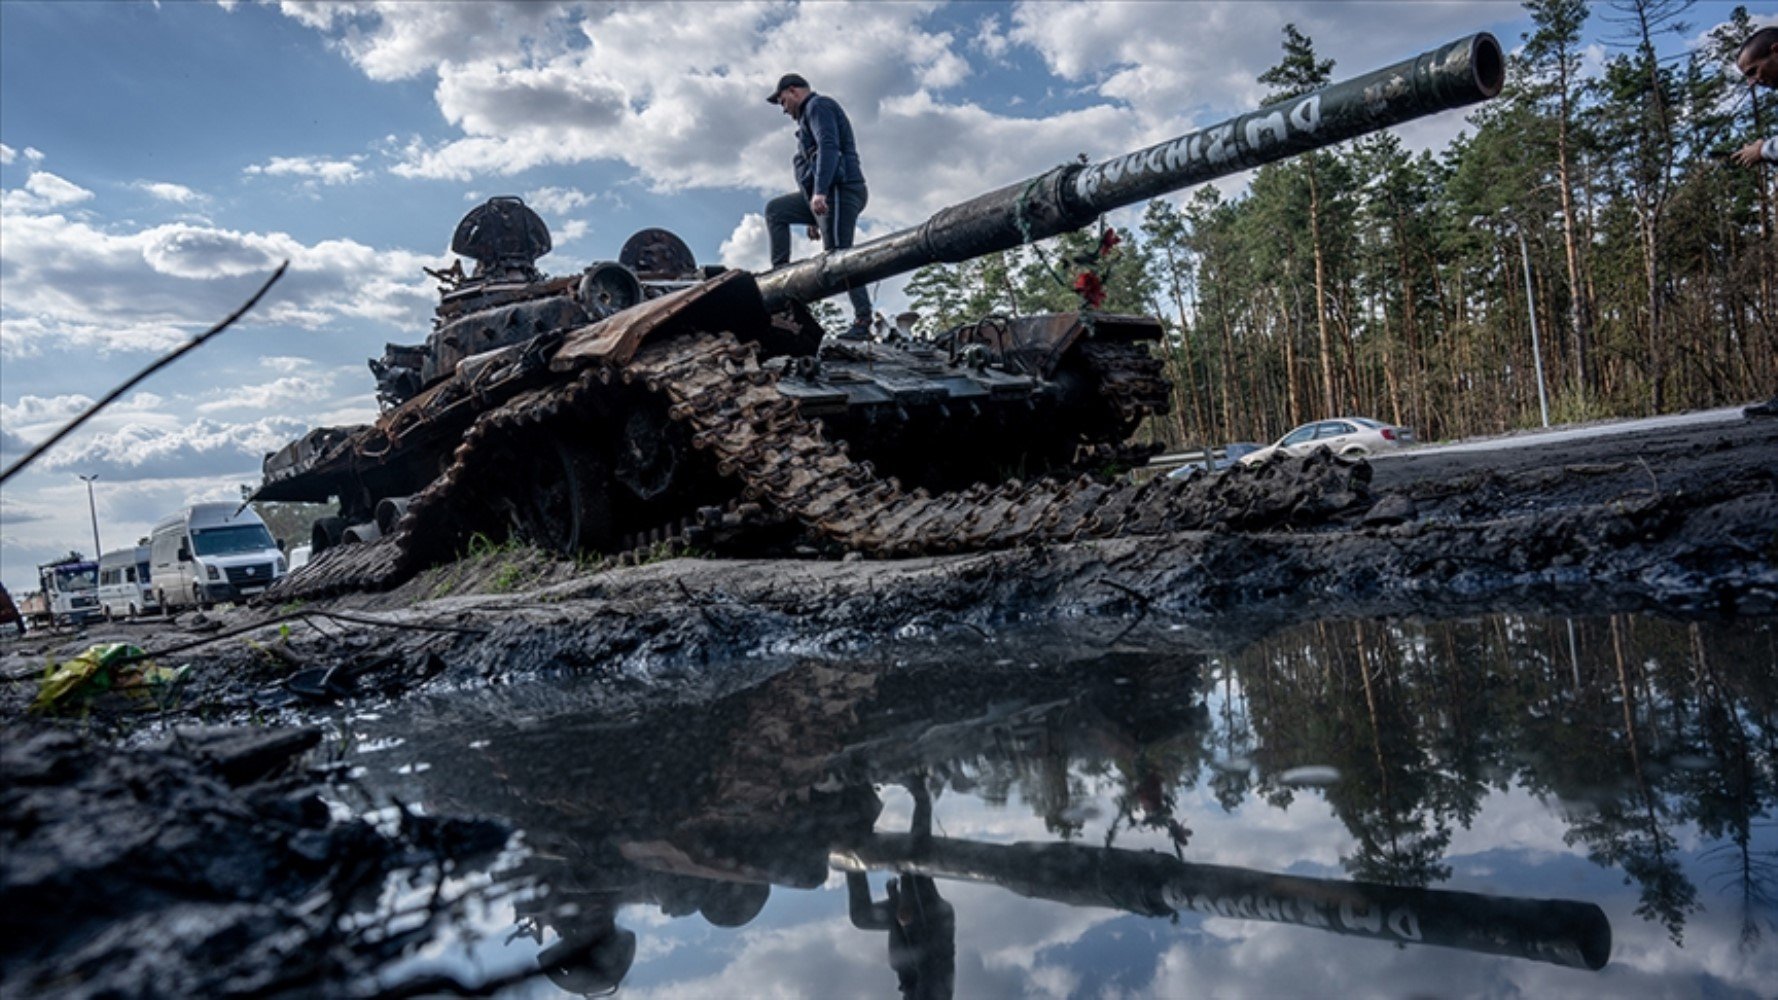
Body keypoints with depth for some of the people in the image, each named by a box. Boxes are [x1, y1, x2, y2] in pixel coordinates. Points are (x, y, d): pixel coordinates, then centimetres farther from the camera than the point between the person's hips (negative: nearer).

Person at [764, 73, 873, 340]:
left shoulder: (818, 106, -2)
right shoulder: (811, 114, 31)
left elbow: (828, 148, -20)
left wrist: (819, 192, -31)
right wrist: (814, 219, 28)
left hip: (838, 191, -10)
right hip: (822, 197, 10)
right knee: (775, 210, 14)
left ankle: (863, 321, -14)